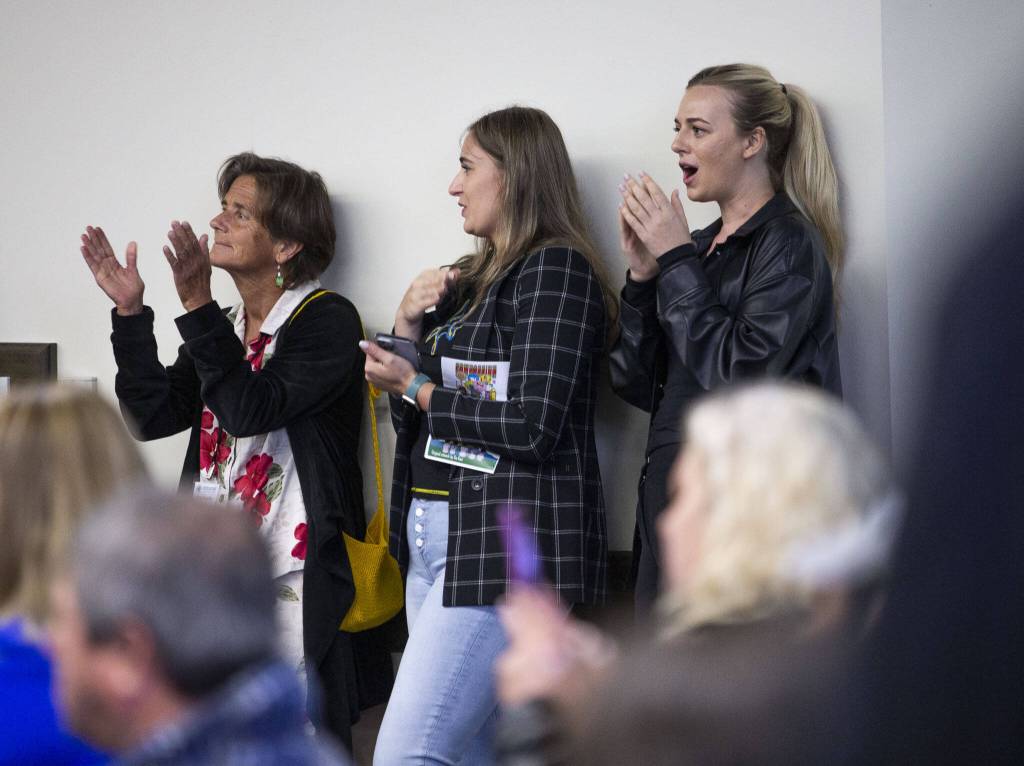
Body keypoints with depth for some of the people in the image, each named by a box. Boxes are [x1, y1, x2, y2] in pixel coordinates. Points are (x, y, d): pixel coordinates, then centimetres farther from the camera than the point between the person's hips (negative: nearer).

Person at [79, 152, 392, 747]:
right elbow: (153, 414, 8)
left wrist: (198, 306, -22)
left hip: (293, 573, -7)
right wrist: (130, 312, 1)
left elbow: (250, 408, -18)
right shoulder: (224, 328, 16)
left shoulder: (327, 320, -6)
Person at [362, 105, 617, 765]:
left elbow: (532, 430, -16)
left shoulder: (555, 269, -6)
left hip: (511, 540, -9)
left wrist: (417, 388, -6)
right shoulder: (473, 279, 20)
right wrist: (407, 328, 5)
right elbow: (411, 418, 21)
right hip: (435, 536, 9)